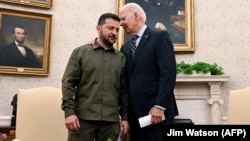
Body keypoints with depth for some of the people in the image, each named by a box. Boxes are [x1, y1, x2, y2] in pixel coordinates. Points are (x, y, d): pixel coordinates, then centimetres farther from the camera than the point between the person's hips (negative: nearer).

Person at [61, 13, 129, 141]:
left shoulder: (121, 58, 12)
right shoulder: (80, 52, 6)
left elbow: (124, 90, 11)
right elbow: (68, 83, 0)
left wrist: (125, 117, 6)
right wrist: (69, 112, -9)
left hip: (111, 120, 2)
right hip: (83, 117, -2)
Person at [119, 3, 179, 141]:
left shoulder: (159, 36, -3)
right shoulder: (126, 47, 18)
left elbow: (168, 73, -12)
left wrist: (160, 106, -18)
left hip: (156, 110, -6)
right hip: (134, 112, 6)